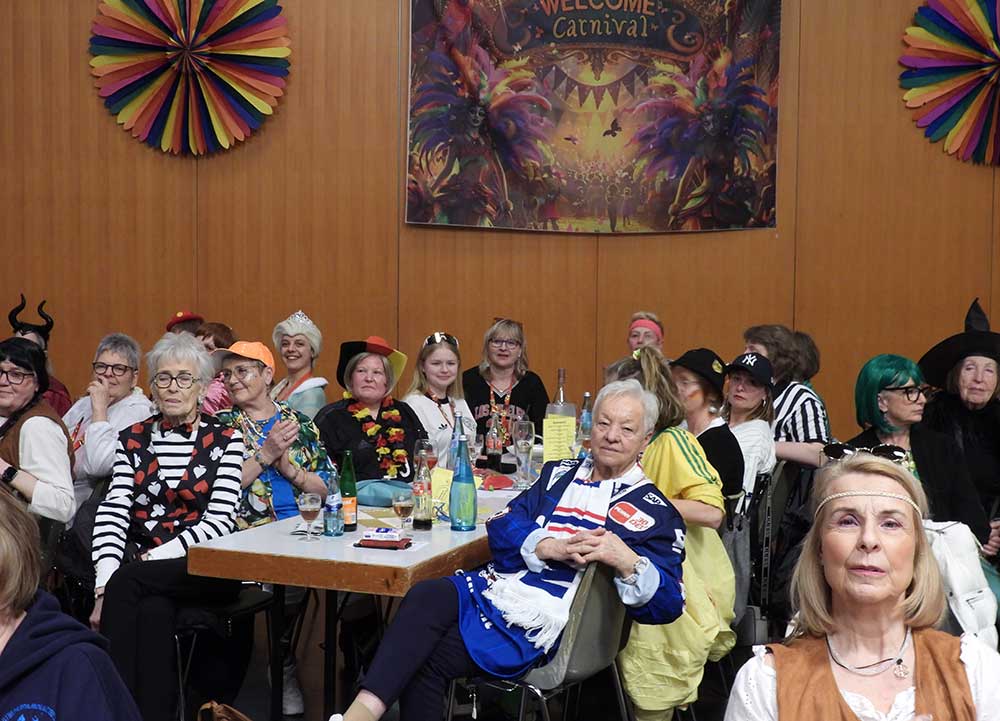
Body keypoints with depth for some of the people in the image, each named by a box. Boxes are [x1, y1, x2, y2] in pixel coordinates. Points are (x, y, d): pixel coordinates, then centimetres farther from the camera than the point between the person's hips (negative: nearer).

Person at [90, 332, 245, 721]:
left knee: (128, 585, -30)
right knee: (151, 610, -33)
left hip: (205, 569, -2)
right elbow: (113, 514, 0)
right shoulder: (133, 439, 12)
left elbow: (219, 520, -6)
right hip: (140, 566, 2)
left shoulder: (225, 440, 3)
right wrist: (104, 585, -16)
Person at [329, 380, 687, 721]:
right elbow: (501, 525, 8)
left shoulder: (653, 511, 5)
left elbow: (668, 603, -2)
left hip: (543, 618, -4)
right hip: (497, 582, 4)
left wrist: (626, 559, -21)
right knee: (426, 595, -28)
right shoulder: (560, 474, 20)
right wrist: (550, 548, -12)